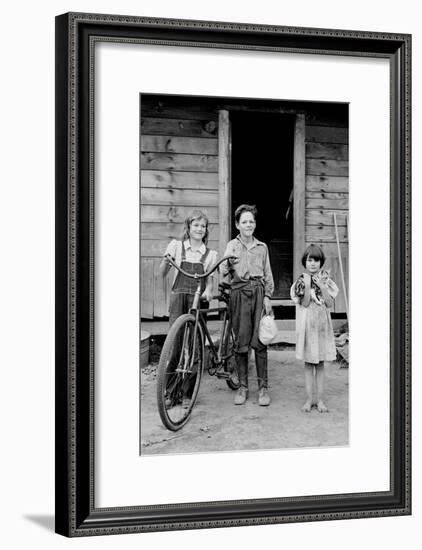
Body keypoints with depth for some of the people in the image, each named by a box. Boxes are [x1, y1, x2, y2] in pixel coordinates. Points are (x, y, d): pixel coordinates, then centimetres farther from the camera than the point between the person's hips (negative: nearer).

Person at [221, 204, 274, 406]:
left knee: (260, 341, -6)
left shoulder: (262, 247, 15)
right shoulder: (232, 246, 9)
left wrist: (267, 297, 5)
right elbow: (224, 271, 0)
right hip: (239, 293, -1)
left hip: (259, 293, 1)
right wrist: (227, 263, -21)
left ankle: (263, 387, 0)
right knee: (240, 341, -1)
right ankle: (243, 386, 9)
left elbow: (268, 274, 15)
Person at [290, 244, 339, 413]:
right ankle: (309, 399, 10)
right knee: (308, 363, 3)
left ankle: (319, 399, 12)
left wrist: (322, 287, -13)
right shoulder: (301, 281, -2)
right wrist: (307, 286, -19)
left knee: (320, 363, 6)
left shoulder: (325, 280, 3)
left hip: (322, 324, 2)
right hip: (307, 324, -1)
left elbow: (330, 303, -5)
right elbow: (304, 303, -10)